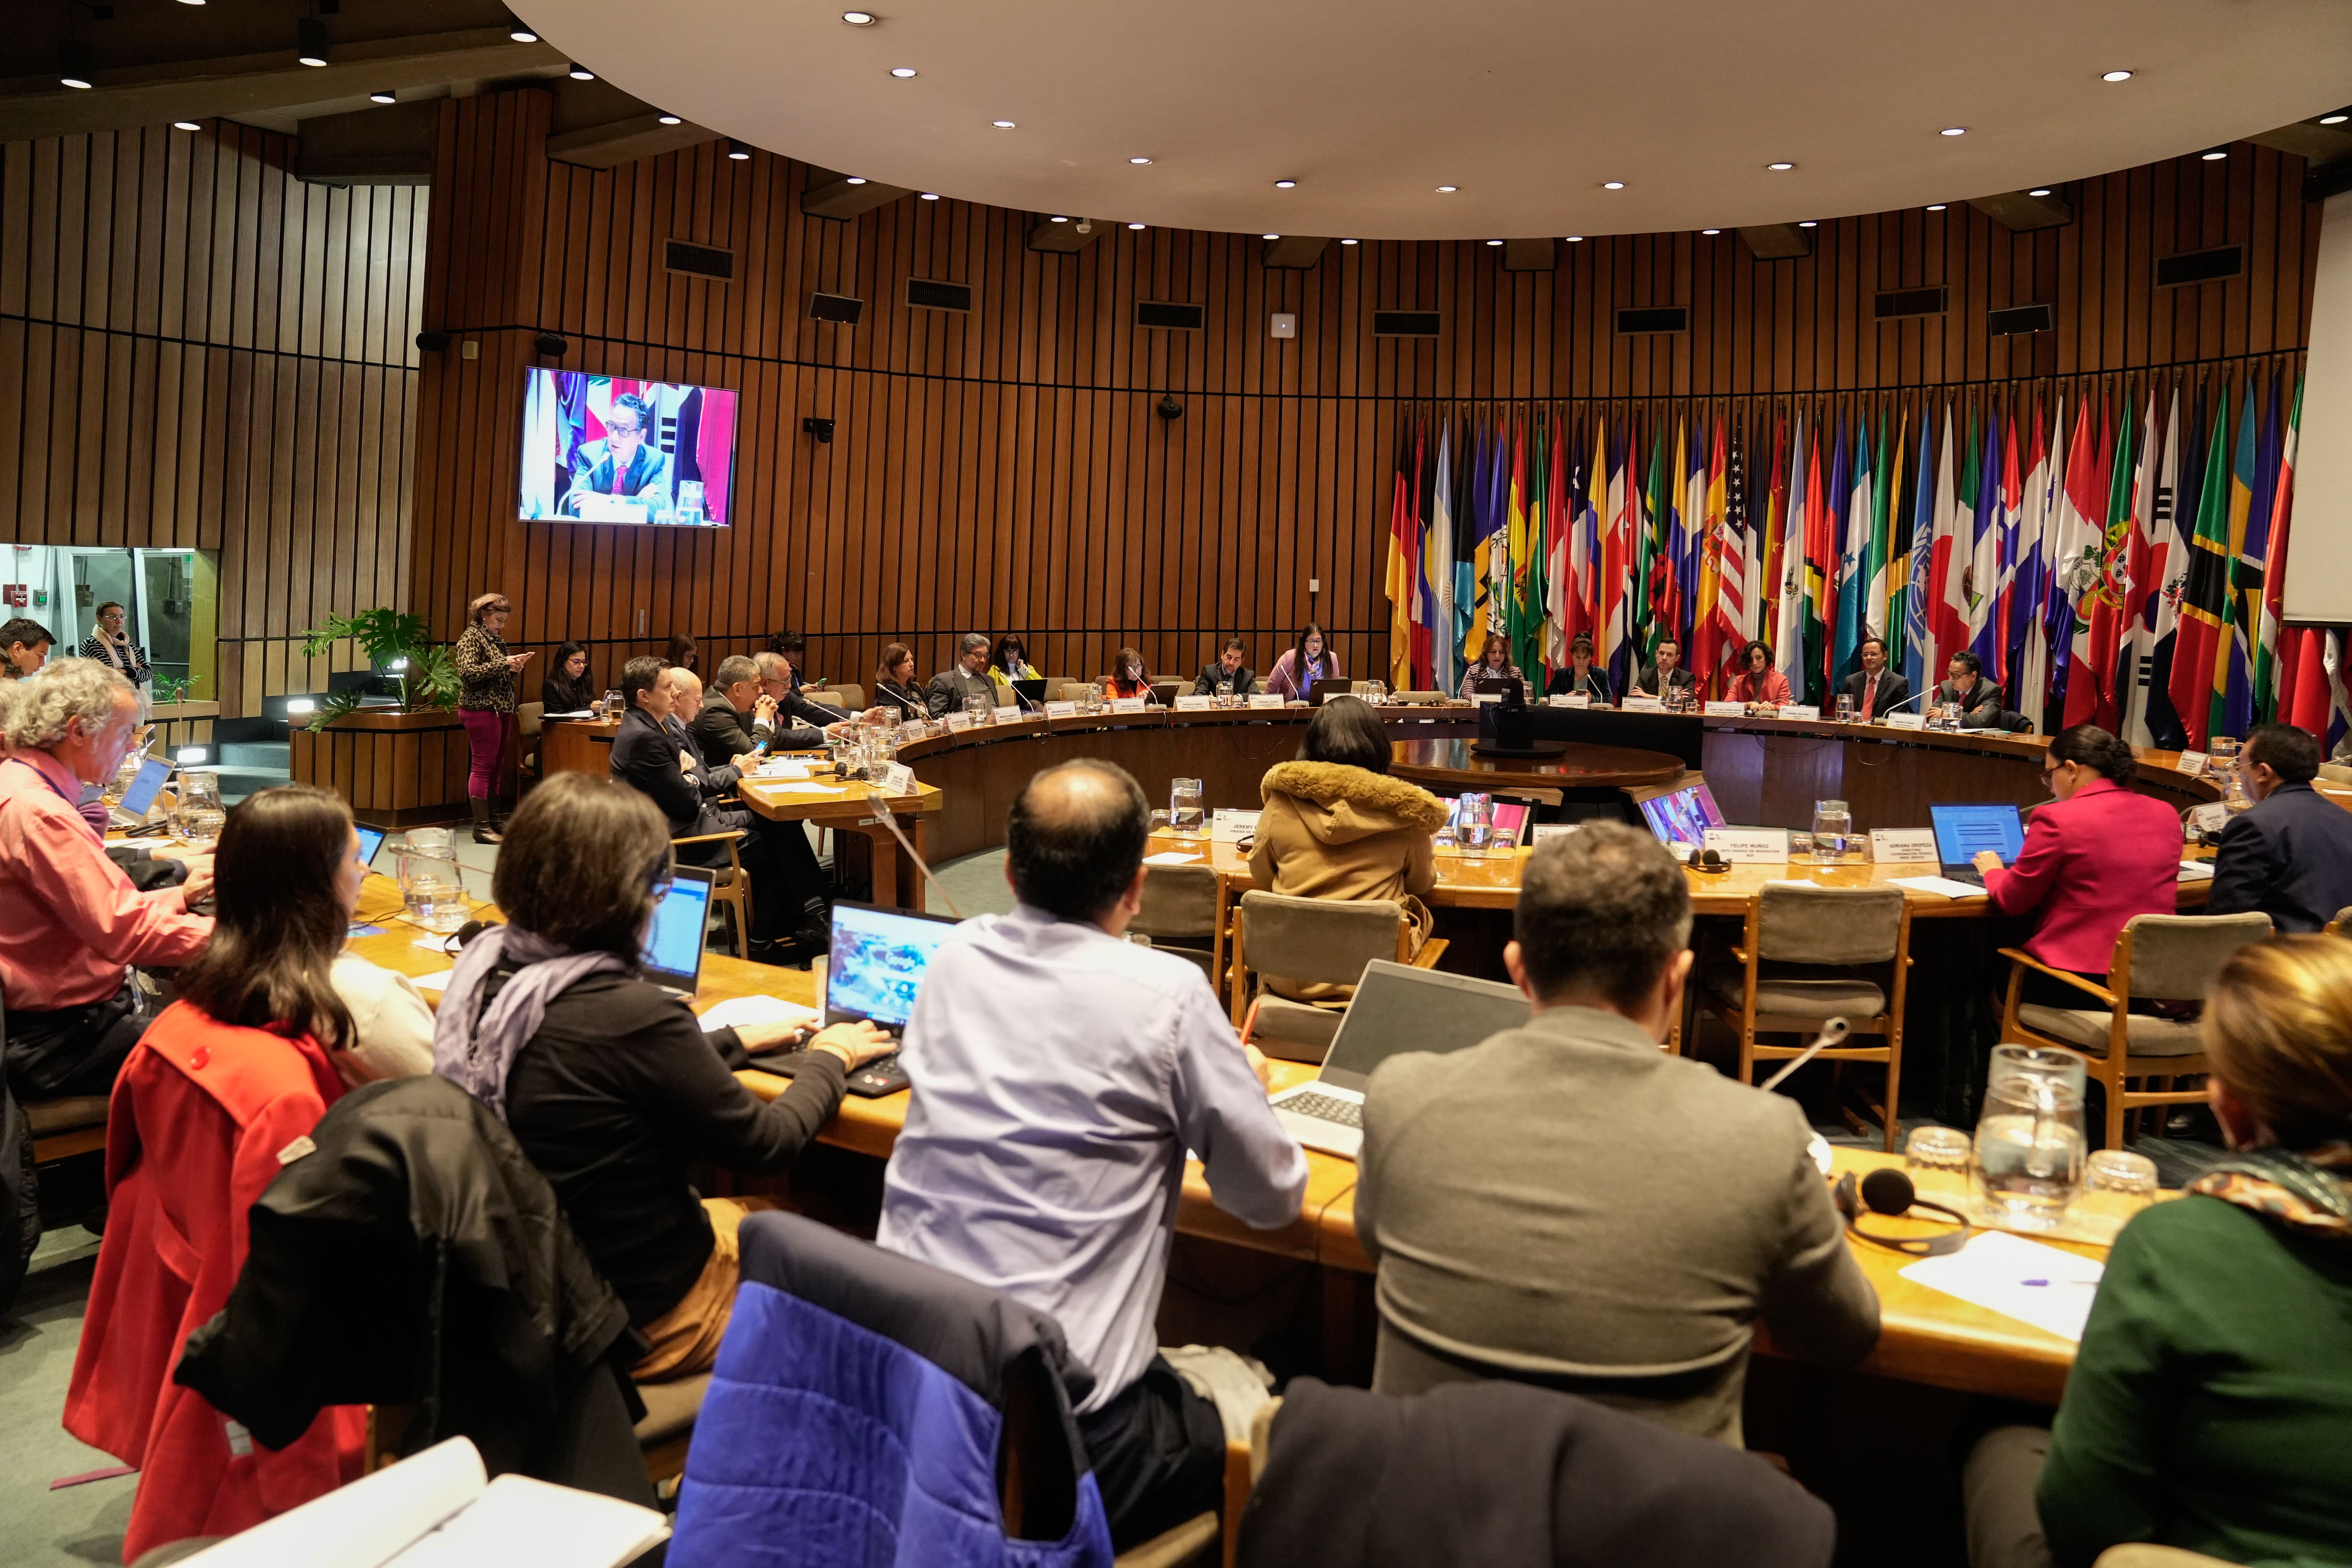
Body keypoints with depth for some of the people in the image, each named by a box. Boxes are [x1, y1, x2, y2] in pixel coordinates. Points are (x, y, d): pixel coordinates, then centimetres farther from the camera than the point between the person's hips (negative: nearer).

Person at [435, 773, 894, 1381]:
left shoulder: (484, 968, -8)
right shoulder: (632, 1015, -31)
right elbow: (766, 1145, -17)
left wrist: (734, 1040, 18)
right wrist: (829, 1059, 1)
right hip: (640, 1318, -7)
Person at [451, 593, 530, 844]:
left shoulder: (496, 641, 18)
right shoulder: (471, 639, -6)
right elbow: (468, 672, -19)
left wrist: (515, 668, 5)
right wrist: (504, 664, -22)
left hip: (501, 709, 8)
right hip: (481, 709, -8)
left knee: (496, 767, 8)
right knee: (483, 767, -8)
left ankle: (491, 820, 11)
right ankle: (481, 827, -8)